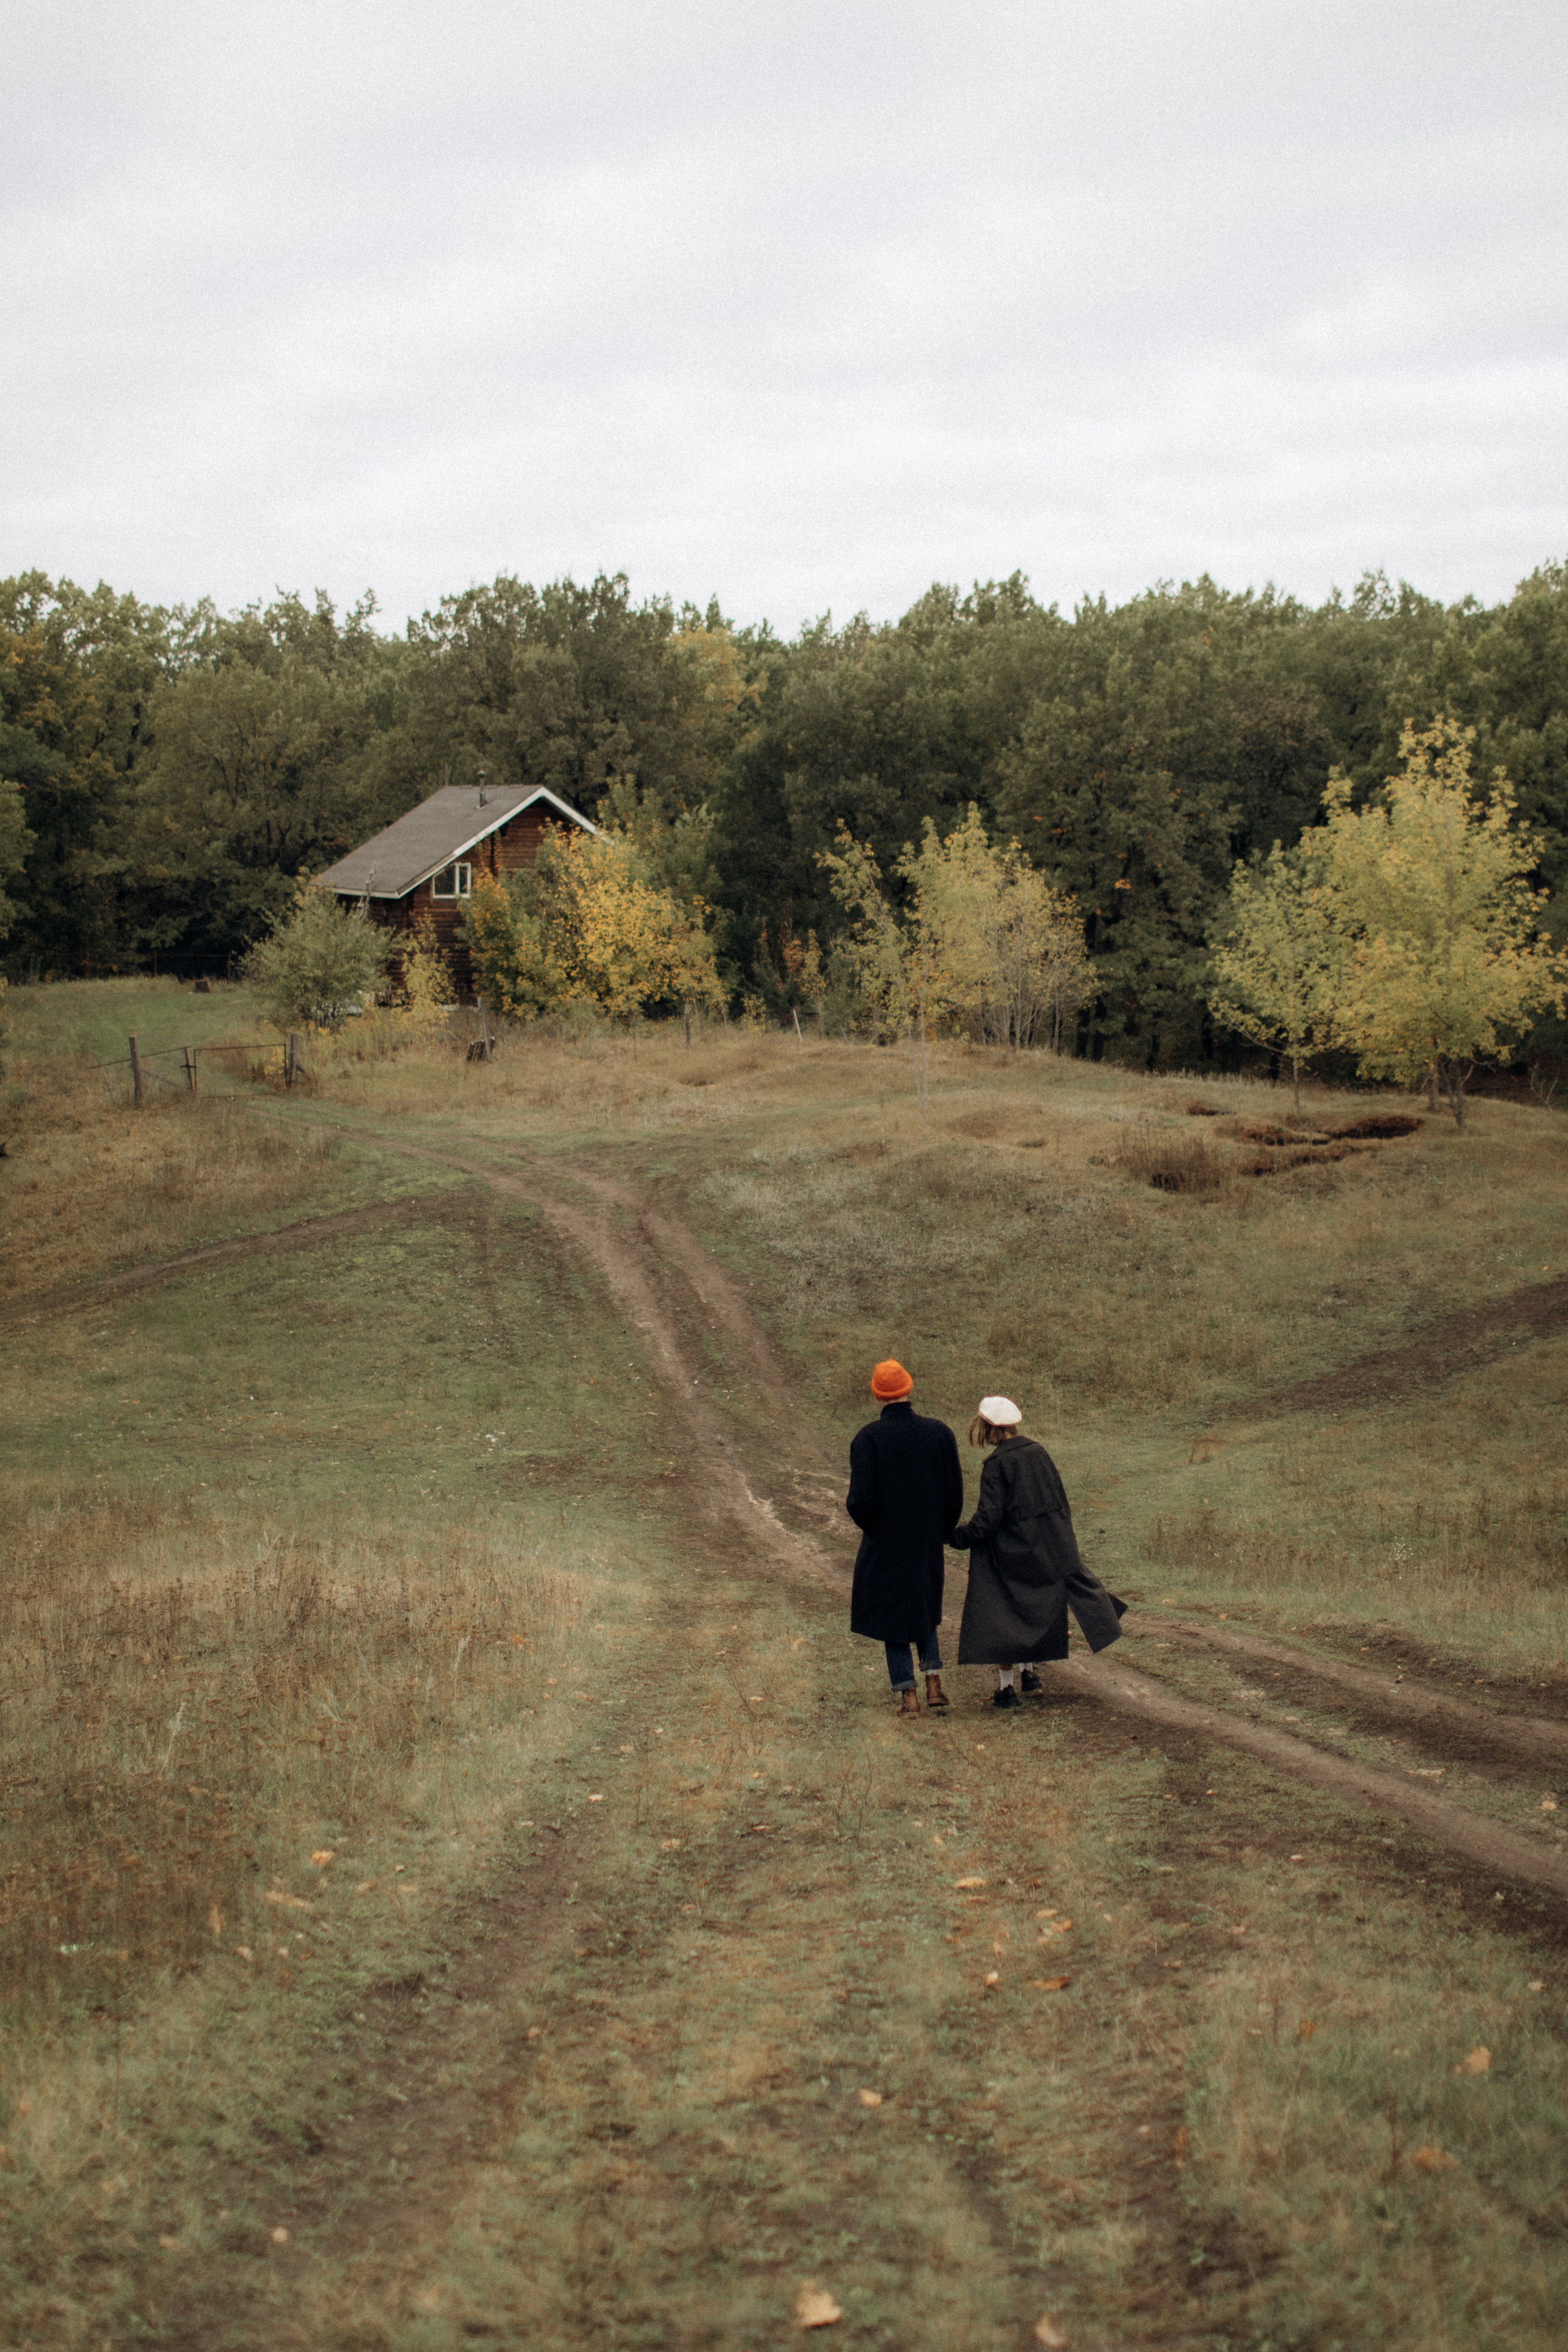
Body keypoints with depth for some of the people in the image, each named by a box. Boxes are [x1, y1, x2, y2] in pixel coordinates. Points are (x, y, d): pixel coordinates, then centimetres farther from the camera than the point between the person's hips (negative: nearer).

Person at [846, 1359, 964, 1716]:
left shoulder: (867, 1438, -16)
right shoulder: (939, 1432, -6)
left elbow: (860, 1499, -19)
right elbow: (955, 1493, -3)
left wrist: (866, 1523, 4)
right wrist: (940, 1531, 13)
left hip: (884, 1543, -3)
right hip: (928, 1542, 3)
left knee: (891, 1613, 10)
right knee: (924, 1610, 23)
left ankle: (908, 1695, 8)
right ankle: (933, 1680, 9)